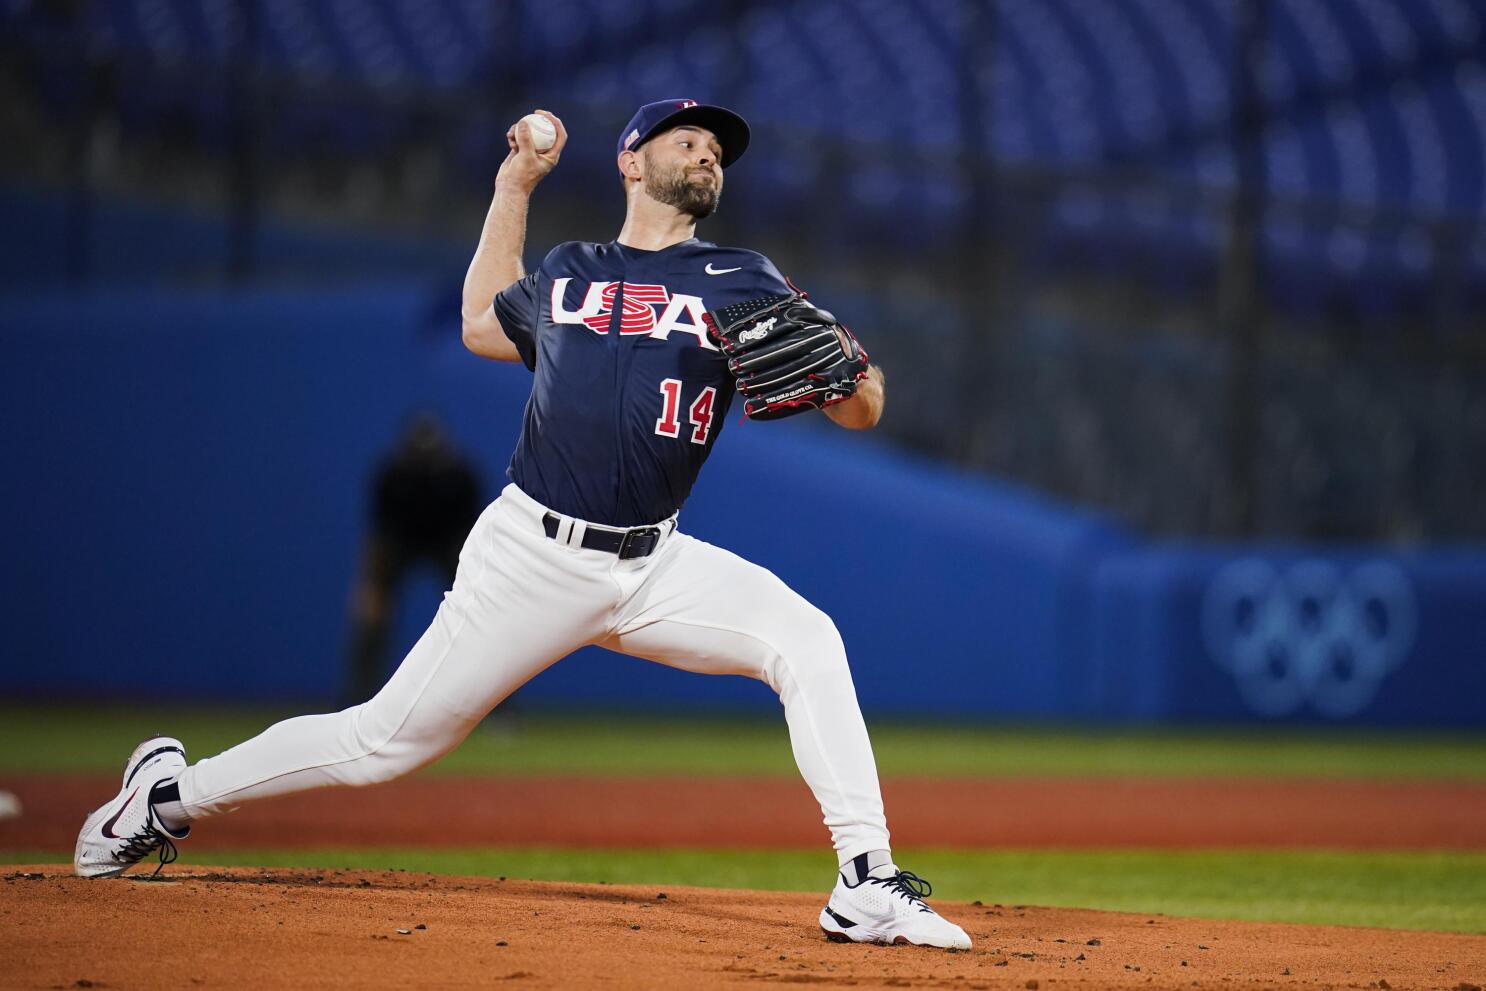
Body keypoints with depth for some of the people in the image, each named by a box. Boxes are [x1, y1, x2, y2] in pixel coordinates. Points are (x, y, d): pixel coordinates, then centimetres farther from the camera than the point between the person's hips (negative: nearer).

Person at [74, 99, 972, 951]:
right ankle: (174, 794, 21)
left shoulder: (743, 284, 5)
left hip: (656, 568, 1)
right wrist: (514, 185, 28)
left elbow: (862, 410, -3)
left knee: (805, 639, -24)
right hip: (534, 555, 0)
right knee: (388, 741, 1)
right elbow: (482, 327, 31)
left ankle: (867, 886, -25)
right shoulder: (568, 274, 10)